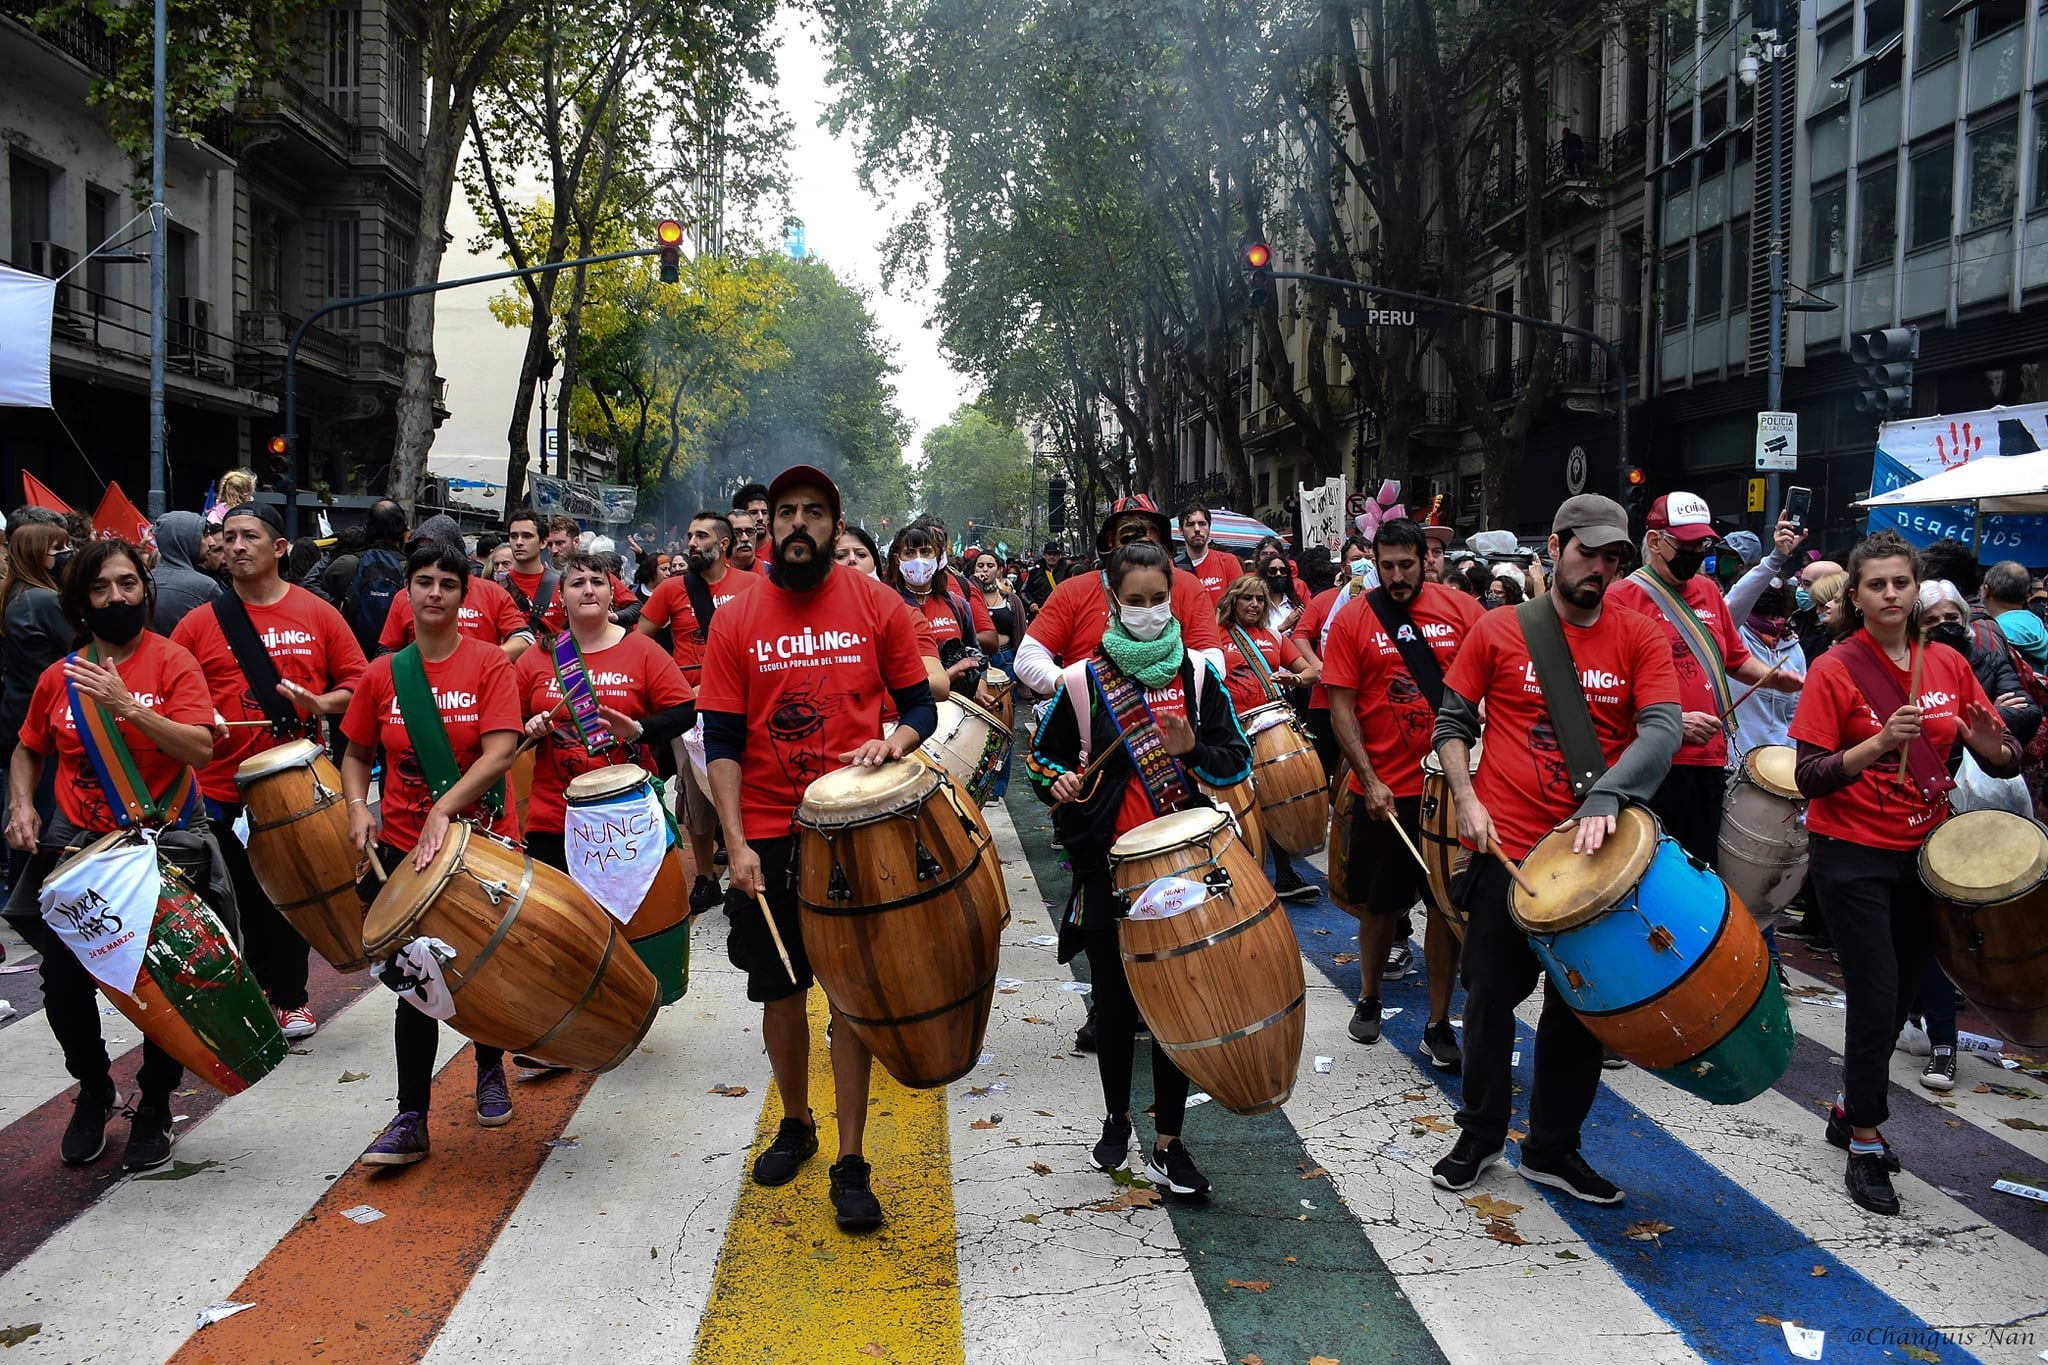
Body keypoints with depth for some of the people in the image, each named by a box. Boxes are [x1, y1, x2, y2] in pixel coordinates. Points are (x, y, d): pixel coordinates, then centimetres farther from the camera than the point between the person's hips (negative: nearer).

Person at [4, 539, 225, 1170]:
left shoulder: (172, 662, -6)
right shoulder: (59, 678, 4)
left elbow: (201, 748, -18)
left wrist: (125, 705, -26)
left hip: (165, 845, -3)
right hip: (77, 849, 3)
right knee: (62, 981, 2)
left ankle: (155, 1106, 25)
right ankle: (94, 1091, 29)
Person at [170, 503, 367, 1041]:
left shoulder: (317, 614, 2)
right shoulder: (200, 623, 2)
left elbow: (358, 683, 2)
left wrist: (319, 703, -16)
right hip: (224, 791, 0)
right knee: (248, 900, 7)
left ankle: (290, 996, 27)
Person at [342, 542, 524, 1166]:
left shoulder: (490, 664, -7)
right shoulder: (382, 674, 3)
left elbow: (499, 753, -17)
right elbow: (356, 754, 13)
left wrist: (442, 809, -26)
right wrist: (357, 806, -6)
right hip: (404, 846, 2)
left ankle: (490, 1071, 39)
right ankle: (411, 1120, 7)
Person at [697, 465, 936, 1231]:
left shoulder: (878, 608, 0)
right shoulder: (735, 622, 2)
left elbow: (920, 707, 7)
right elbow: (721, 739, 0)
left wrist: (892, 743, -16)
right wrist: (735, 843, -8)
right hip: (768, 835, 2)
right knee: (779, 990, 13)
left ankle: (850, 1163, 11)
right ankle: (796, 1125, 36)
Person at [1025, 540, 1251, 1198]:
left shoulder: (1198, 673, 2)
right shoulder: (1082, 679, -2)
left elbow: (1237, 760, 3)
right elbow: (1043, 755, 8)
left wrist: (1193, 751, -17)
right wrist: (1059, 782, -14)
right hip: (1109, 866, 0)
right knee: (1115, 1002, 11)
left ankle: (1167, 1144, 16)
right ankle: (1116, 1119, 34)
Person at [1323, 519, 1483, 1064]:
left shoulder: (1462, 610, 0)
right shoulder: (1353, 620, -3)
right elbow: (1341, 707, -5)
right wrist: (1370, 781, -11)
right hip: (1384, 790, 0)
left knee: (1446, 903, 5)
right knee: (1382, 901, 13)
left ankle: (1439, 1024, 17)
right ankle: (1368, 997, 36)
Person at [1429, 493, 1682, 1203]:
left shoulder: (1640, 637, 1)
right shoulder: (1499, 630, 0)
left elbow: (1662, 729, -11)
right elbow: (1452, 723, 5)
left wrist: (1605, 797, -26)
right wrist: (1466, 799, -9)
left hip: (1596, 851, 2)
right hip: (1506, 848, -1)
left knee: (1580, 1008, 11)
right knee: (1493, 995, 8)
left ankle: (1553, 1147, 28)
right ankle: (1480, 1135, 28)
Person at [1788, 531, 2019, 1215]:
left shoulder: (1949, 665, 4)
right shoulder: (1835, 669, -9)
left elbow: (2006, 760, 5)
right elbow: (1810, 776, -14)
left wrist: (1990, 745, -17)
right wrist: (1881, 742, -28)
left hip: (1923, 851, 5)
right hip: (1853, 855, -5)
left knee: (1899, 993, 14)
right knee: (1876, 997, -6)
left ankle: (1850, 1109, 33)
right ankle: (1865, 1146, 8)